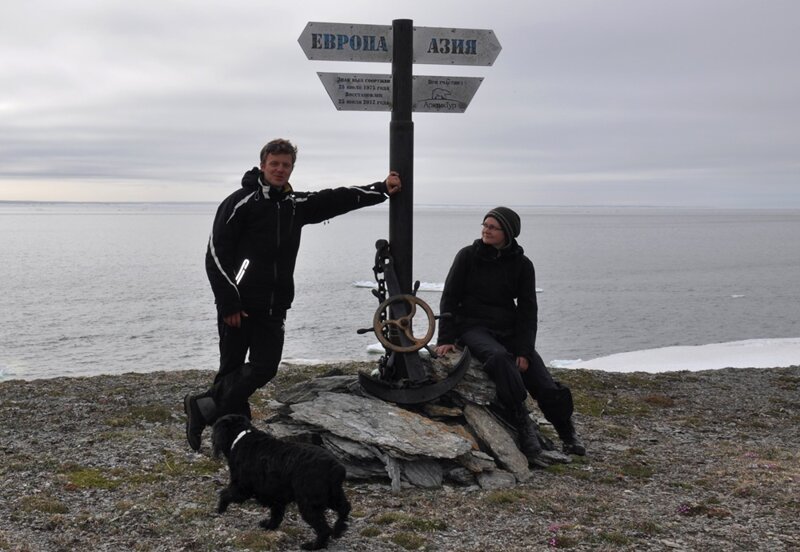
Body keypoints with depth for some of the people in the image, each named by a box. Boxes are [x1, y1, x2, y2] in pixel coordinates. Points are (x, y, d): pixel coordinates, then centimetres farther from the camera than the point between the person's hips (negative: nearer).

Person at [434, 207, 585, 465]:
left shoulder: (521, 264, 4)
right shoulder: (468, 256, 0)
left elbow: (527, 310, 1)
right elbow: (449, 298, 1)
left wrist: (524, 351, -10)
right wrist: (446, 338, -9)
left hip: (509, 330, 2)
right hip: (473, 327, -2)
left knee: (547, 388, -11)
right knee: (498, 357, -38)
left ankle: (569, 436, 15)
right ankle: (524, 428, -37)